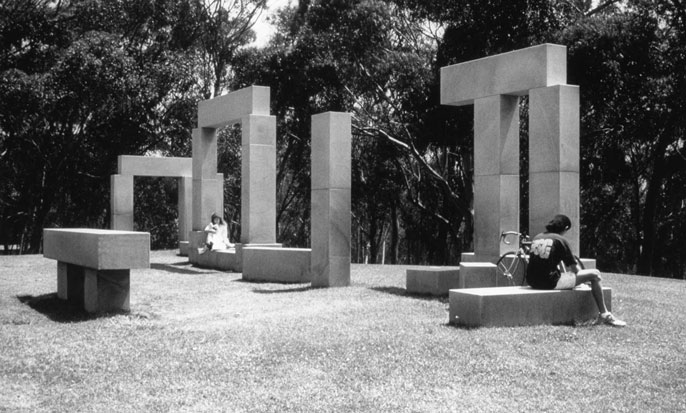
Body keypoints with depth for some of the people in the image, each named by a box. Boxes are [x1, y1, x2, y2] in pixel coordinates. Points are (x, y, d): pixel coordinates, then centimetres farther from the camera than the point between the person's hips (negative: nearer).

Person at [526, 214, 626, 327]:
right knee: (595, 274, 3)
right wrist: (584, 279, 21)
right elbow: (575, 269, -2)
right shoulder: (560, 240, -4)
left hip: (532, 282, 8)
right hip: (550, 282, -7)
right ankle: (604, 314, 9)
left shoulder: (536, 238, 15)